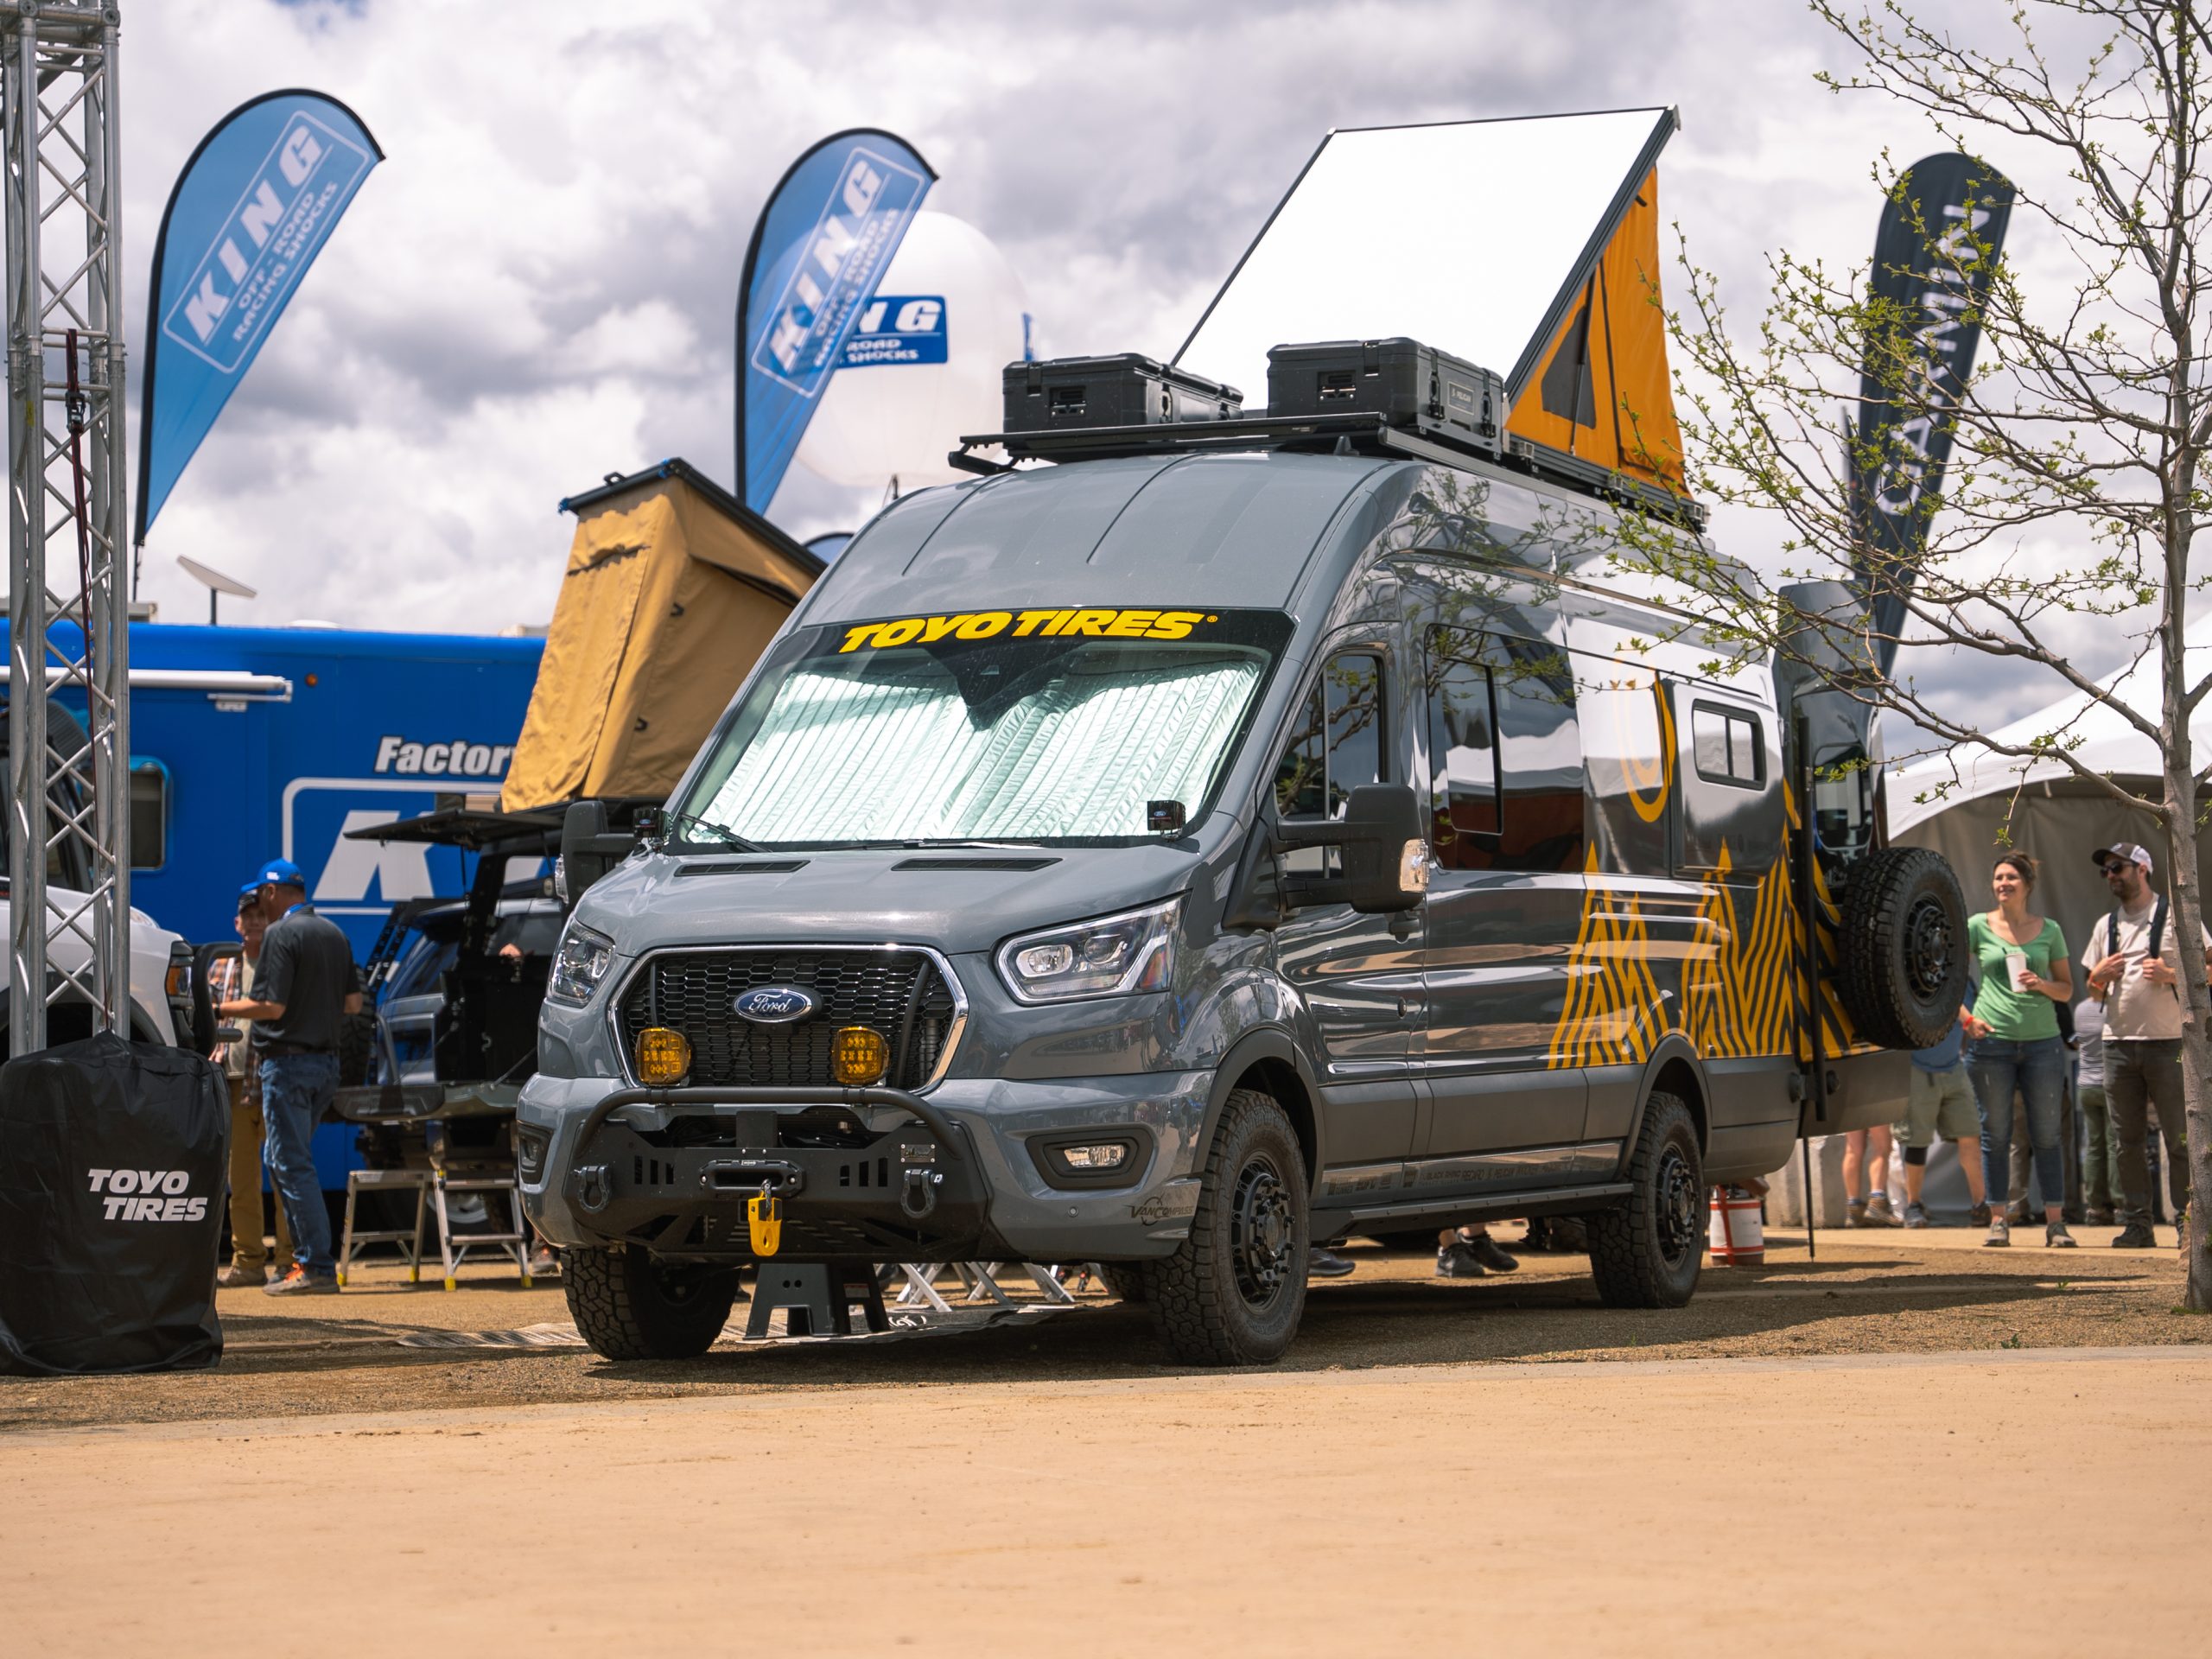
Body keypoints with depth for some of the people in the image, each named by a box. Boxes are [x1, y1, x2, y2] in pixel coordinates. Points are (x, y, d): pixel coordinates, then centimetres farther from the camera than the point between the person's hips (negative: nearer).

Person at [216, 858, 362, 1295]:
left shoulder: (280, 934, -12)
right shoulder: (335, 934, 13)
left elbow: (271, 1006, -18)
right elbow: (353, 1003, 12)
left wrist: (219, 1010, -7)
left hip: (288, 1059, -8)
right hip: (327, 1059, 8)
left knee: (292, 1164, -6)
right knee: (287, 1159, 17)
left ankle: (317, 1266, -9)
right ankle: (306, 1255, 16)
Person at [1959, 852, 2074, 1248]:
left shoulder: (2048, 930, 9)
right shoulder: (1979, 926, 5)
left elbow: (2067, 989, 13)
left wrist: (2042, 985, -8)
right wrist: (1966, 1018, -4)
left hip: (2042, 1041, 1)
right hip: (1992, 1040, -1)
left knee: (2046, 1135, 1)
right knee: (1995, 1134, 1)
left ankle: (2055, 1222, 4)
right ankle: (1997, 1220, 7)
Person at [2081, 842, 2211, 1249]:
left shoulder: (2176, 917, 1)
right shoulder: (2105, 926, 17)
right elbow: (2092, 991, 23)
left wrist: (2173, 975, -16)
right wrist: (2098, 977, 1)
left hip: (2168, 1042, -5)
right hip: (2118, 1043, 5)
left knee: (2179, 1137, -5)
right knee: (2127, 1139, 4)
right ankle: (2137, 1223, 8)